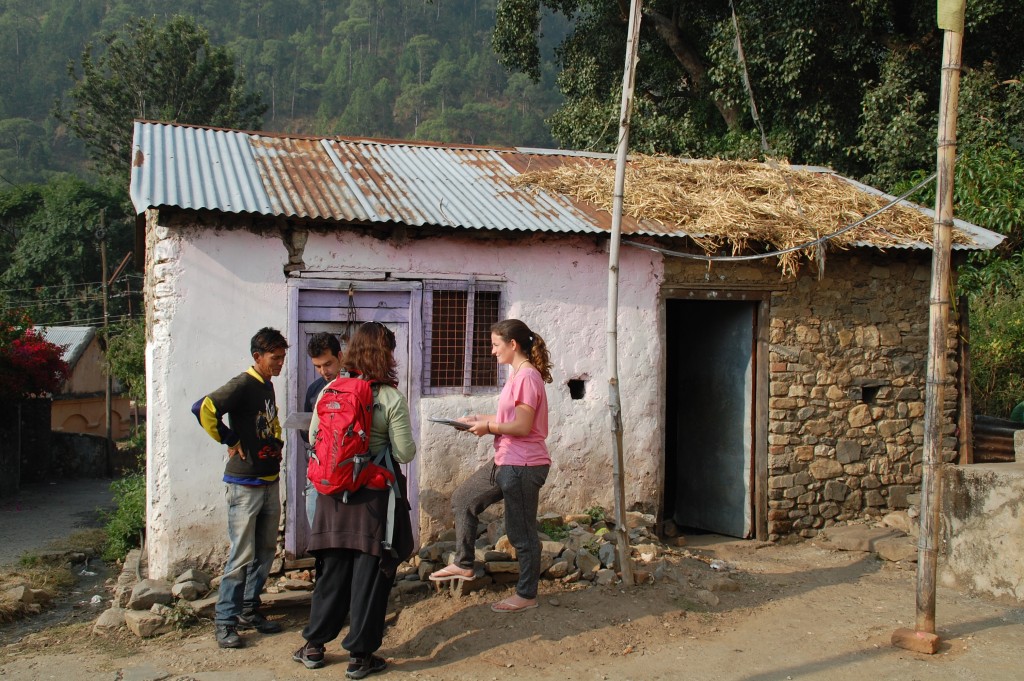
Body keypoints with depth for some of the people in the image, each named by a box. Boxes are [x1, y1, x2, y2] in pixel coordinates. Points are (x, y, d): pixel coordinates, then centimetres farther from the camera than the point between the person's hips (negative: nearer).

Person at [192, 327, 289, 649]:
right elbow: (203, 409, -28)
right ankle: (225, 621, 6)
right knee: (242, 556, -5)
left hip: (270, 481, 8)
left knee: (266, 551, 13)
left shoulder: (268, 386, 12)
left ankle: (249, 610, 25)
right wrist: (230, 440, -17)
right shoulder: (243, 385, -14)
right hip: (245, 484, -8)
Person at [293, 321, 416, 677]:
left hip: (334, 491, 4)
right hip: (375, 495, -4)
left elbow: (313, 439, 6)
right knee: (370, 573, 6)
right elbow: (405, 453, -13)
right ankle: (359, 655, 14)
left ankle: (314, 646, 25)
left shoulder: (329, 391, -2)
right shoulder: (392, 398, -14)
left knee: (333, 568, 17)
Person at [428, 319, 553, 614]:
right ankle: (463, 564, 29)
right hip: (506, 462, 11)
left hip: (523, 466, -11)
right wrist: (479, 419, 8)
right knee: (463, 499, 18)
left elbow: (522, 426, -22)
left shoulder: (527, 376, -19)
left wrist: (488, 427, -9)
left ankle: (526, 595, 16)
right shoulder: (518, 375, 12)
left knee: (521, 533, 2)